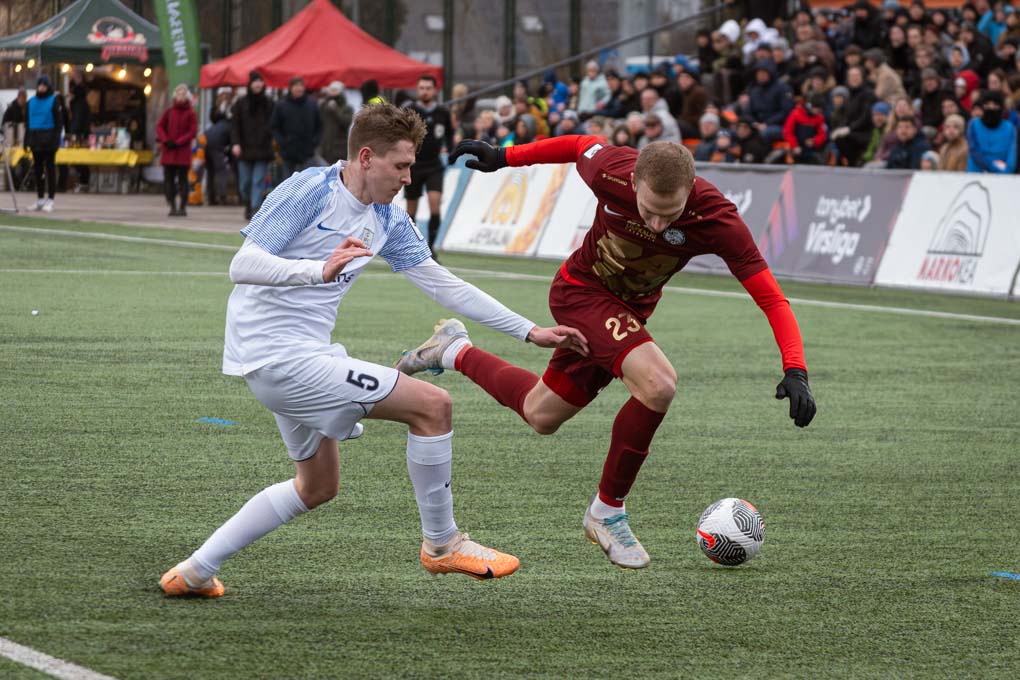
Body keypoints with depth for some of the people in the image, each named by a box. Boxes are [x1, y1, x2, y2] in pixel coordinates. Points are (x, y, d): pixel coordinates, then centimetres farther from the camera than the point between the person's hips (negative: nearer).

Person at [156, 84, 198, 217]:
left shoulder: (190, 113, -2)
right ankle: (172, 207, 7)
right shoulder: (169, 111, 8)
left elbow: (193, 131, -6)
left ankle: (183, 207, 0)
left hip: (183, 150, -4)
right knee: (169, 178, 2)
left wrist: (178, 142, -13)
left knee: (182, 179, -2)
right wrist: (166, 140, -7)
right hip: (169, 151, 4)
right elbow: (160, 126, 9)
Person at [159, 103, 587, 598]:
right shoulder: (308, 191, -16)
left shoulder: (388, 220, 8)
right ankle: (441, 545, 2)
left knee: (317, 487, 23)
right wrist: (320, 270, -41)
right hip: (279, 353, -10)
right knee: (432, 405, -13)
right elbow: (242, 265, -24)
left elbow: (444, 286, 13)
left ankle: (195, 570, 24)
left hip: (301, 355, 10)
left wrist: (530, 331, 10)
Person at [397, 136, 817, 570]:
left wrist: (795, 372, -42)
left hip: (629, 311, 4)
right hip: (581, 290, -4)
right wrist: (505, 157, 5)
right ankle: (608, 511, -8)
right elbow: (581, 146, -7)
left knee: (541, 416, 16)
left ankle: (456, 352, 41)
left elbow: (771, 298, -30)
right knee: (657, 384, -27)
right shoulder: (610, 172, -32)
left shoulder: (717, 220, -32)